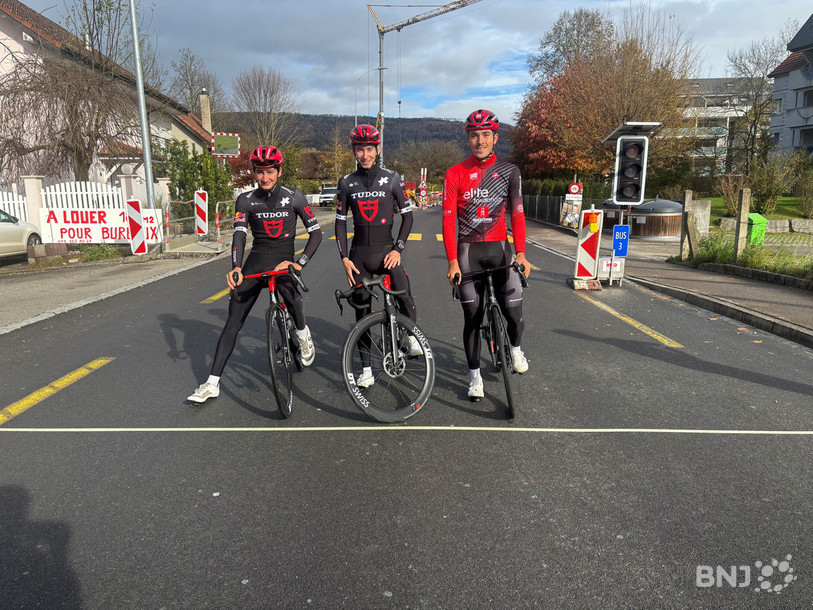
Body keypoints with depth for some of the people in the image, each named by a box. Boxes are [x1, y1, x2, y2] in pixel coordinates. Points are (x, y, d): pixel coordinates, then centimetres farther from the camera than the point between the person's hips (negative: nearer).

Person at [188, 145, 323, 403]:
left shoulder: (294, 197, -1)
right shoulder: (246, 200, 2)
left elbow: (316, 233, -3)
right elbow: (239, 234, -11)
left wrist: (300, 262, -18)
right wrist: (235, 267, -30)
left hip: (283, 259, -2)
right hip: (256, 261, 2)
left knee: (291, 294, -35)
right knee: (233, 321, -4)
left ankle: (302, 333, -1)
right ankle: (213, 382, 3)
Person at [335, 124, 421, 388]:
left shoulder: (392, 178, 1)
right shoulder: (347, 183, 6)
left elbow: (407, 215, 2)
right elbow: (340, 222, 7)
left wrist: (398, 249, -8)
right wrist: (344, 258, -1)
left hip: (386, 250, -2)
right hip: (359, 254, 2)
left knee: (404, 299, -24)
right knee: (362, 313, 5)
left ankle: (413, 336, 5)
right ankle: (366, 370, 14)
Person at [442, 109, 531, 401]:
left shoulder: (509, 171, 4)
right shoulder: (455, 174, 0)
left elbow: (517, 212, -1)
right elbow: (448, 219, -5)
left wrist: (520, 252, -14)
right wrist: (452, 262, -13)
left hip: (499, 247, 1)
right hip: (468, 251, 0)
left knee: (514, 313, -6)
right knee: (472, 316, 3)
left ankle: (515, 348, 29)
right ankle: (475, 377, 17)